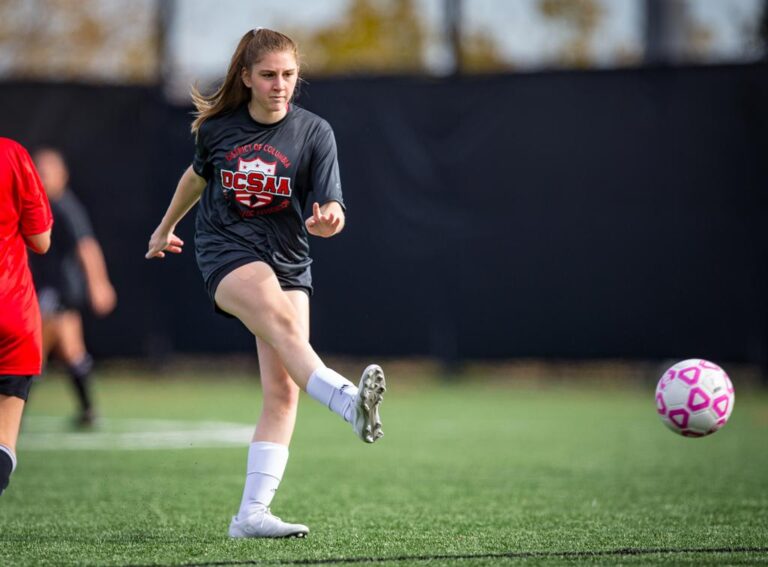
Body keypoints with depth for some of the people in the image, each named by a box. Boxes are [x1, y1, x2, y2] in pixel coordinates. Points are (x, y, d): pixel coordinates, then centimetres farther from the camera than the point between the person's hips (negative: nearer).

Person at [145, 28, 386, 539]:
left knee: (283, 390, -9)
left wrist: (328, 220, -33)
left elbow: (331, 208, -8)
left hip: (288, 262, 2)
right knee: (282, 321, -34)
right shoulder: (217, 128, 1)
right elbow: (198, 176, 23)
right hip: (227, 251, -2)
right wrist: (166, 227, 37)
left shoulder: (314, 132, -2)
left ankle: (252, 513, -7)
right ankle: (351, 402, -58)